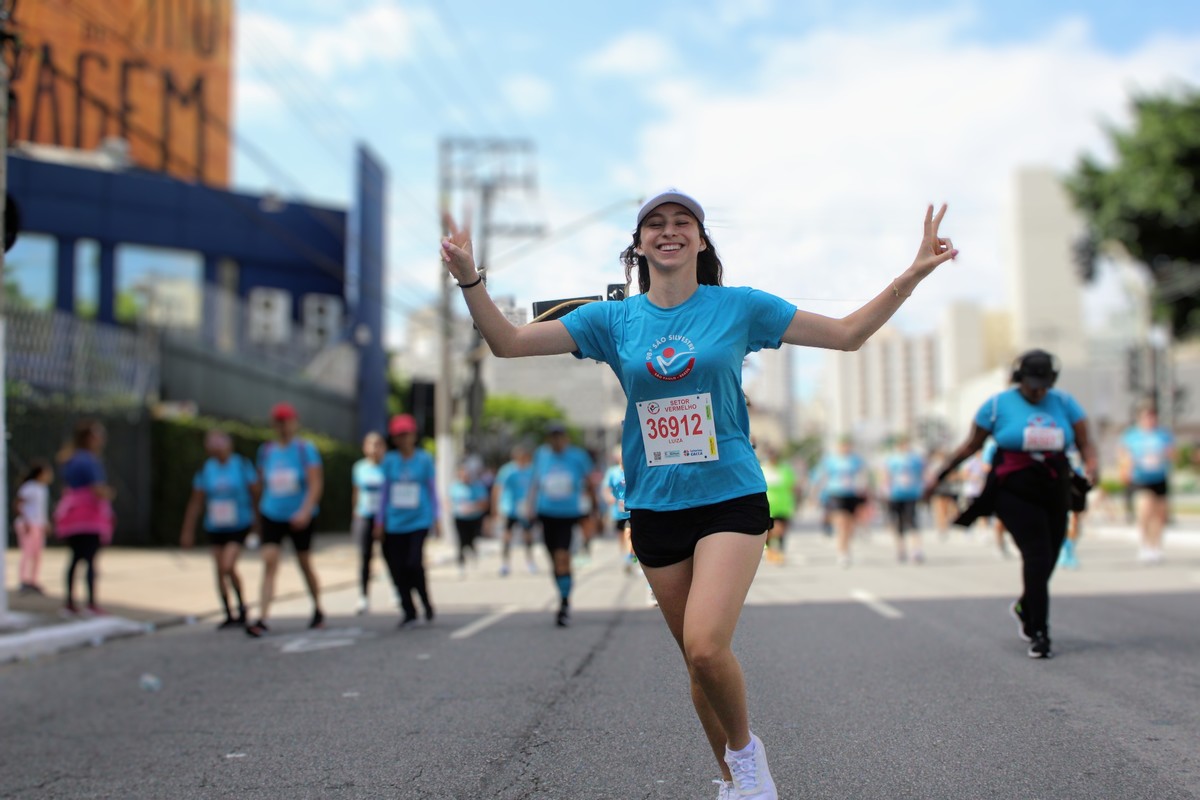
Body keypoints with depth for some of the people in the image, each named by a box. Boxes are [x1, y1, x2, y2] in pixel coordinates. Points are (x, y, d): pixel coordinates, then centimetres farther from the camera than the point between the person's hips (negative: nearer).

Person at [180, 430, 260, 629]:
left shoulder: (242, 464, -6)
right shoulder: (205, 469, 2)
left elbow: (256, 493, -2)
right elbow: (196, 502, 7)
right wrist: (187, 531, 8)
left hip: (239, 525, -4)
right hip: (215, 528, 4)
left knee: (228, 566, -17)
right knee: (220, 571, 6)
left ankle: (242, 607, 3)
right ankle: (229, 616, 19)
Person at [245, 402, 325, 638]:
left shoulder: (305, 449, -7)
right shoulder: (266, 450, 5)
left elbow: (316, 484, -13)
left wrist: (305, 511, -24)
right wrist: (264, 507, 18)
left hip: (299, 518, -2)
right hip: (272, 515, 3)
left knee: (305, 563, 10)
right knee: (269, 561, -11)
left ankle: (318, 610, 30)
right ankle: (263, 618, -16)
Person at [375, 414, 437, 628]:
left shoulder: (424, 459, 1)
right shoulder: (389, 461, 6)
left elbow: (432, 490, 6)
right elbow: (384, 492, 12)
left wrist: (435, 519, 3)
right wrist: (379, 521, 10)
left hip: (418, 522, -3)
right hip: (394, 524, 3)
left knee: (414, 564, -16)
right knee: (397, 569, 1)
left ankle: (426, 602, 10)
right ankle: (409, 613, 16)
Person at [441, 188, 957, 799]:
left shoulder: (739, 307, 0)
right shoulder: (613, 319, 4)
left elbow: (848, 334, 4)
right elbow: (508, 343, 0)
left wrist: (914, 274, -6)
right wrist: (469, 279, -16)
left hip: (730, 497, -3)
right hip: (655, 507, 3)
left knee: (706, 646, -22)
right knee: (697, 656, 9)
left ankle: (745, 747, 7)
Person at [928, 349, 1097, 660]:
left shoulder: (1064, 403, 9)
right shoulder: (998, 405, 1)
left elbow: (1085, 443, 6)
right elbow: (971, 445, 8)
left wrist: (1091, 467, -16)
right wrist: (940, 476, 8)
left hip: (1054, 494, 4)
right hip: (1014, 492, -4)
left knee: (1047, 561, 7)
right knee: (1037, 557, -14)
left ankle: (1025, 608, 38)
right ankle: (1039, 633, -8)